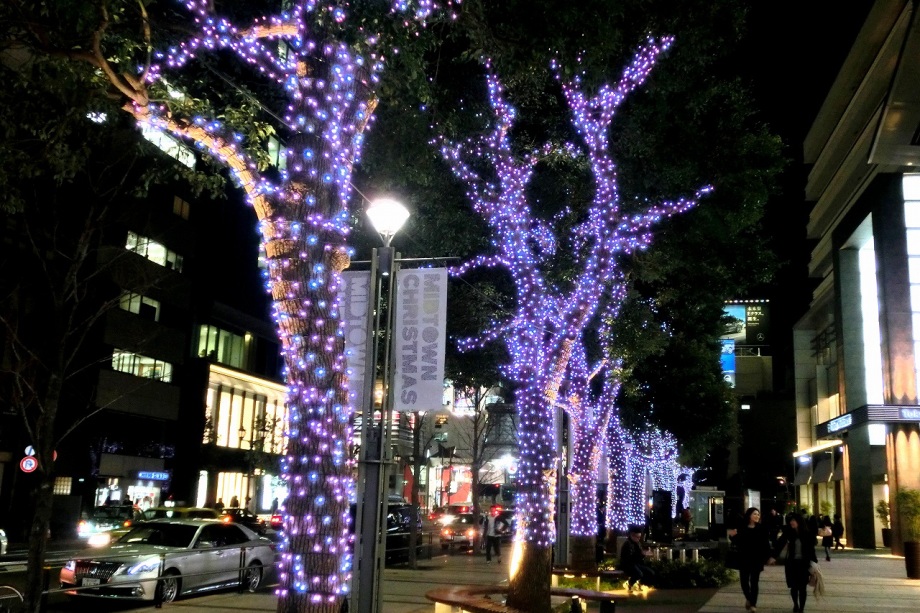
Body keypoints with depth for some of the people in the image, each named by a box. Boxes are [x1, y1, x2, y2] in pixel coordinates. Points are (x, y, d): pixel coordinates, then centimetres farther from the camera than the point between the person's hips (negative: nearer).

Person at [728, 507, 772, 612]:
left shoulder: (761, 528, -3)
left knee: (754, 582, 4)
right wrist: (733, 536, -17)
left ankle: (753, 603, 16)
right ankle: (748, 598, 32)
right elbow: (738, 543, 1)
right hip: (744, 559, 1)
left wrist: (767, 556, -13)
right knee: (744, 581, 5)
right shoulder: (741, 528, -2)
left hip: (756, 559, -1)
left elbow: (766, 544, -6)